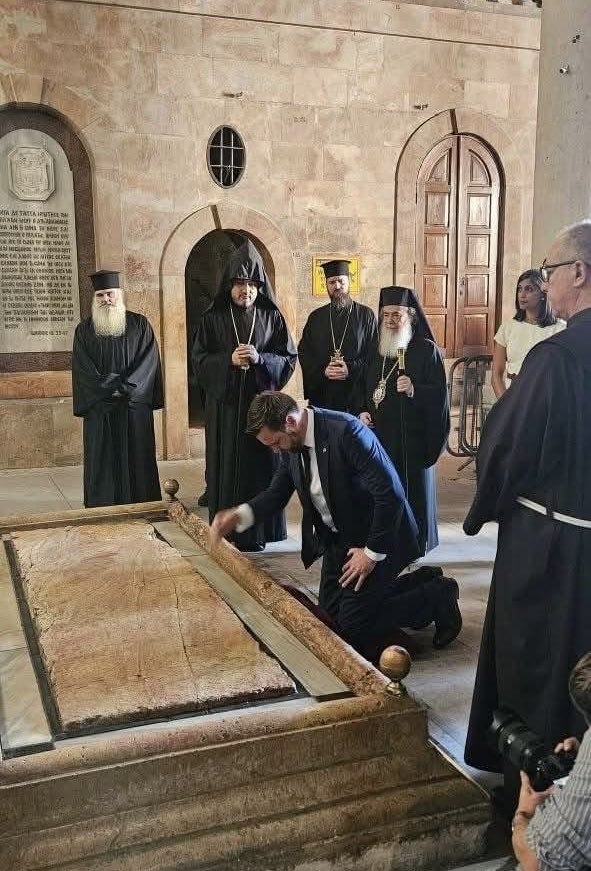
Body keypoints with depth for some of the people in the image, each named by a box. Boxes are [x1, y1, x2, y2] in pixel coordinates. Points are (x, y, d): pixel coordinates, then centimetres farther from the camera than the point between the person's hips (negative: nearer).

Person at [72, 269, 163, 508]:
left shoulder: (139, 324, 4)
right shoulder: (84, 330, 7)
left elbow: (149, 360, -5)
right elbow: (82, 369, -1)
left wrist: (124, 386, -14)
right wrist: (107, 387, -13)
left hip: (135, 405, -1)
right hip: (99, 409, 1)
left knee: (138, 461, 2)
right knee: (102, 463, 2)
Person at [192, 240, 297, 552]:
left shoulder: (272, 317, 4)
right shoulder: (213, 317, 3)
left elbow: (289, 359, 2)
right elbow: (199, 360, 1)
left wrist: (260, 358, -16)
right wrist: (229, 360, -16)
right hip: (224, 404, 0)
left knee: (260, 465, 2)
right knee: (227, 466, 2)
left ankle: (258, 531, 12)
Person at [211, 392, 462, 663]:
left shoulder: (346, 431, -30)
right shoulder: (291, 442, -5)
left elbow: (391, 494, -29)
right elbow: (277, 493, 5)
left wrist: (372, 553, -20)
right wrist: (239, 515, -14)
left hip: (376, 539, -8)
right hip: (337, 539, 8)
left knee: (353, 631, -7)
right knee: (329, 620, 14)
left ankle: (435, 597, 10)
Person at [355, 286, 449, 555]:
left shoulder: (427, 350, -4)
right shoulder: (375, 350, 12)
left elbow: (440, 394, -8)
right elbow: (362, 387, 19)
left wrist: (414, 390, -25)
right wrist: (362, 411, 1)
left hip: (412, 438, -4)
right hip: (378, 435, 4)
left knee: (412, 490, 2)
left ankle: (414, 545, 14)